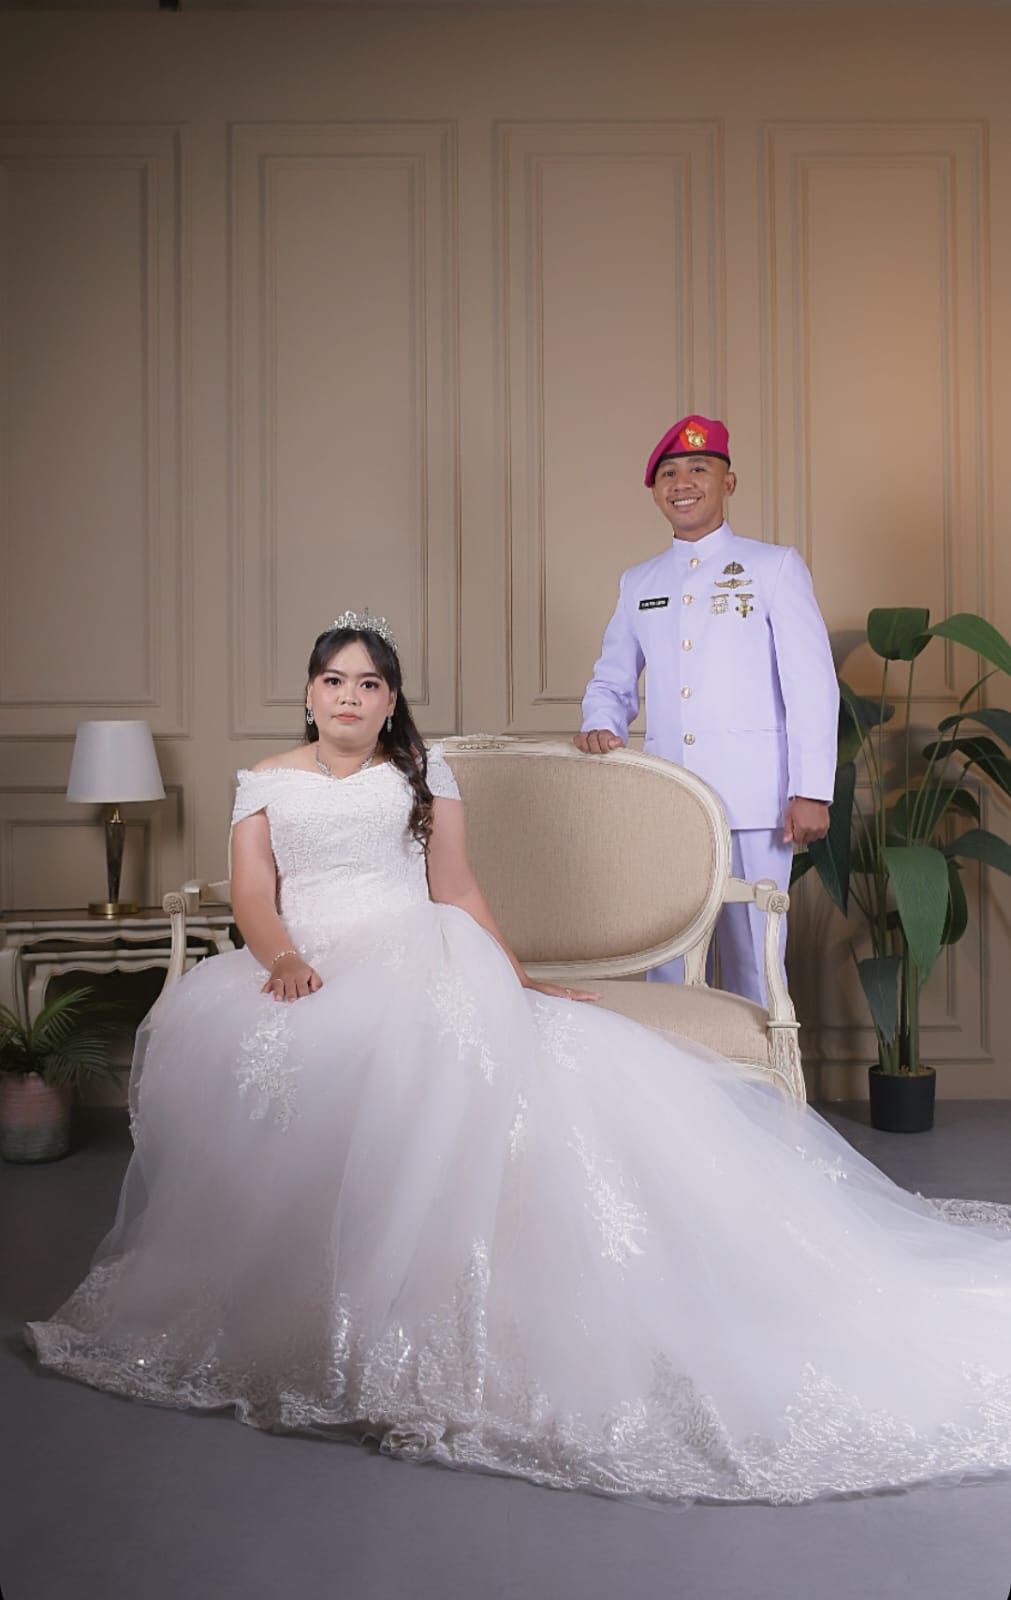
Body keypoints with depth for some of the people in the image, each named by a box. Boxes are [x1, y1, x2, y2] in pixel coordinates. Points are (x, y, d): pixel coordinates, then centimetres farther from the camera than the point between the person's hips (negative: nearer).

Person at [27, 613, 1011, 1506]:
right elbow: (253, 896, 6)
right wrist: (282, 958, -15)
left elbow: (458, 893, 14)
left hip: (413, 957, -1)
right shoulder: (267, 782, 19)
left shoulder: (421, 771, 18)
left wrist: (515, 980, 2)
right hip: (308, 972, 1)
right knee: (211, 1037, -30)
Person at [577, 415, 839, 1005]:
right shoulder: (638, 583, 18)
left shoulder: (775, 566, 6)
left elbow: (812, 685, -1)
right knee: (665, 961, 4)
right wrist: (601, 727, -1)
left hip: (754, 801, -3)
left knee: (754, 962, -1)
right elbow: (612, 681, 23)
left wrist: (812, 792, -9)